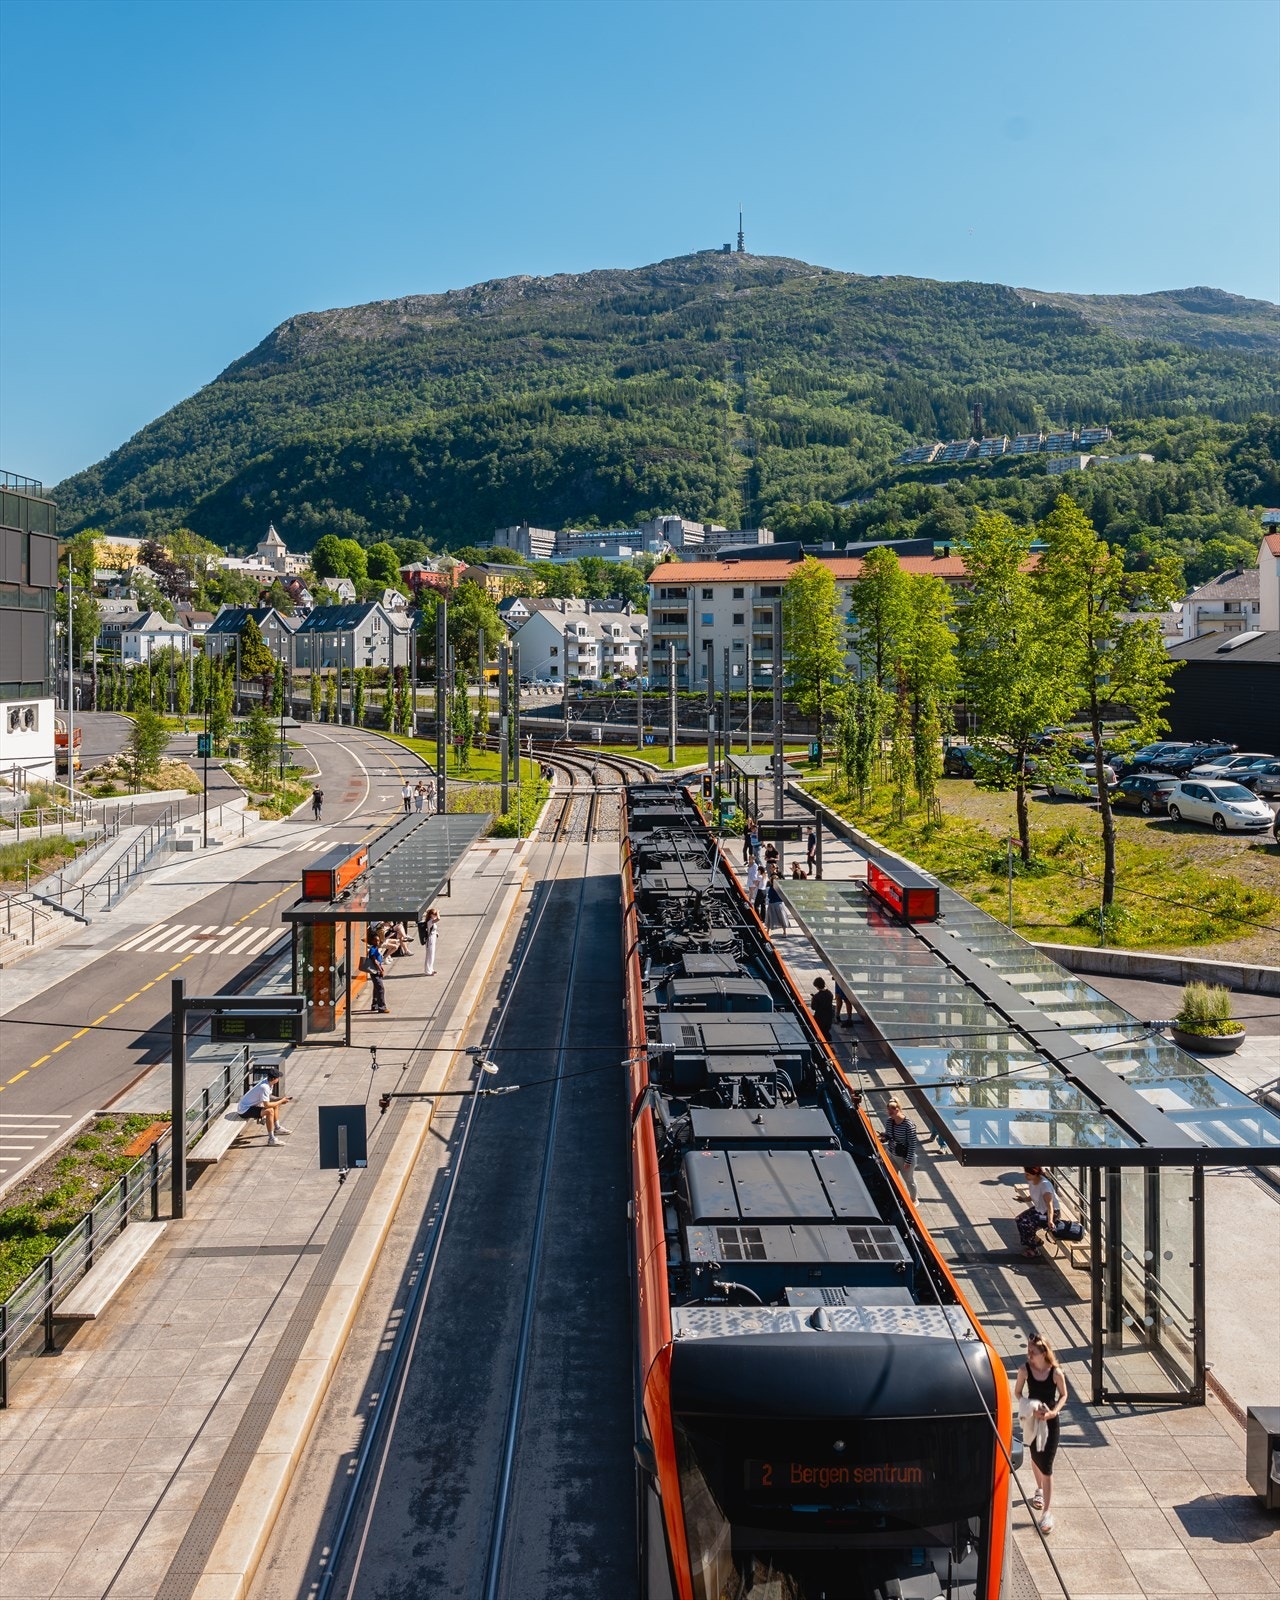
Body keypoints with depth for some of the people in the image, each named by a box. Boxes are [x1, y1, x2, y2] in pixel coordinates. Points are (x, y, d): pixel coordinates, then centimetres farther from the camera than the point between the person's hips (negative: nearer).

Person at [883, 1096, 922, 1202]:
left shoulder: (908, 1125, -28)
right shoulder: (889, 1121, -10)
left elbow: (912, 1145, -21)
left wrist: (908, 1161, -18)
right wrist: (883, 1138, -16)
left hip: (905, 1157, -5)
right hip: (892, 1155, 5)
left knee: (909, 1180, 16)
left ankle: (913, 1200, 40)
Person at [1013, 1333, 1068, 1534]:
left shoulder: (1056, 1372, -20)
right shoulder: (1025, 1369, -15)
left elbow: (1063, 1395, -4)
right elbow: (1017, 1393, -3)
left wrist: (1053, 1412, -20)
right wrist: (1030, 1409, -19)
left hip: (1050, 1421, -3)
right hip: (1032, 1420, 3)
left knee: (1046, 1466, -6)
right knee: (1035, 1457, 24)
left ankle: (1047, 1512, 1)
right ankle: (1040, 1490, 52)